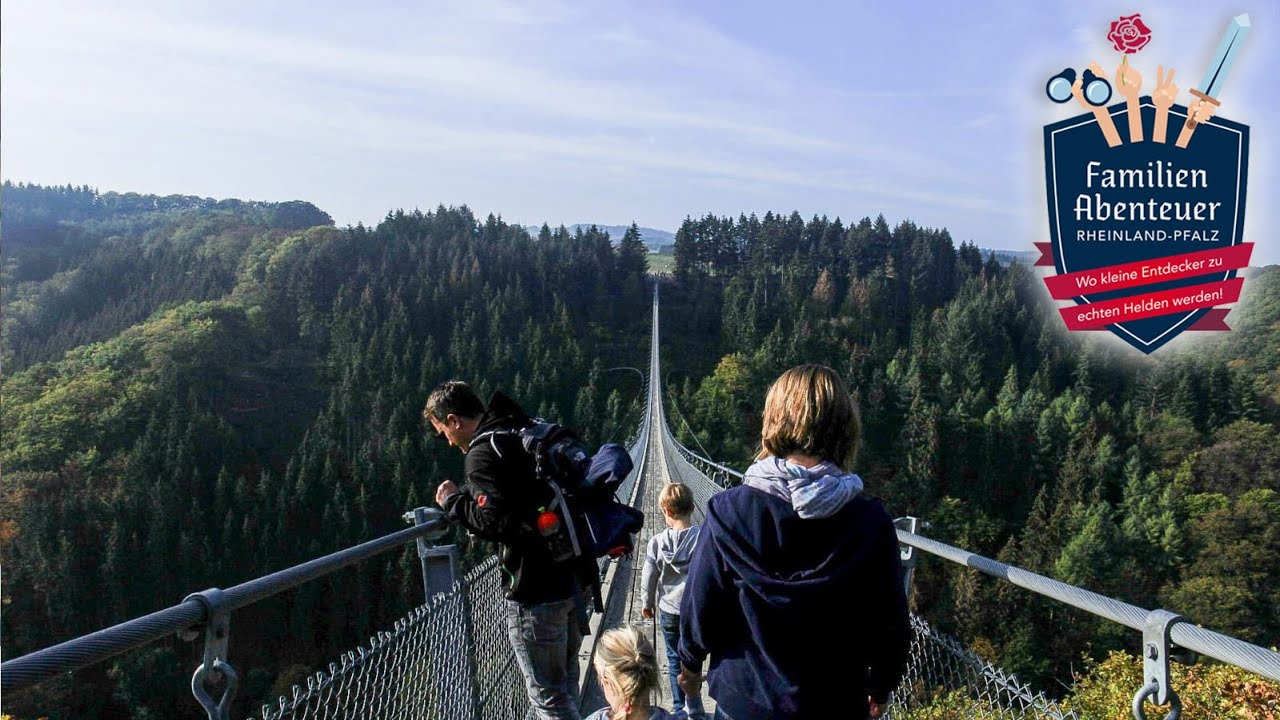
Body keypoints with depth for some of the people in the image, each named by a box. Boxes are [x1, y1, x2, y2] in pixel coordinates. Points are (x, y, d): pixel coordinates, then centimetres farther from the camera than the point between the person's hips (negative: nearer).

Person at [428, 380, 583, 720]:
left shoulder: (482, 454, -14)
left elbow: (495, 522, -22)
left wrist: (454, 500, -6)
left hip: (535, 594, -9)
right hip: (571, 577, 9)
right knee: (566, 686, 21)